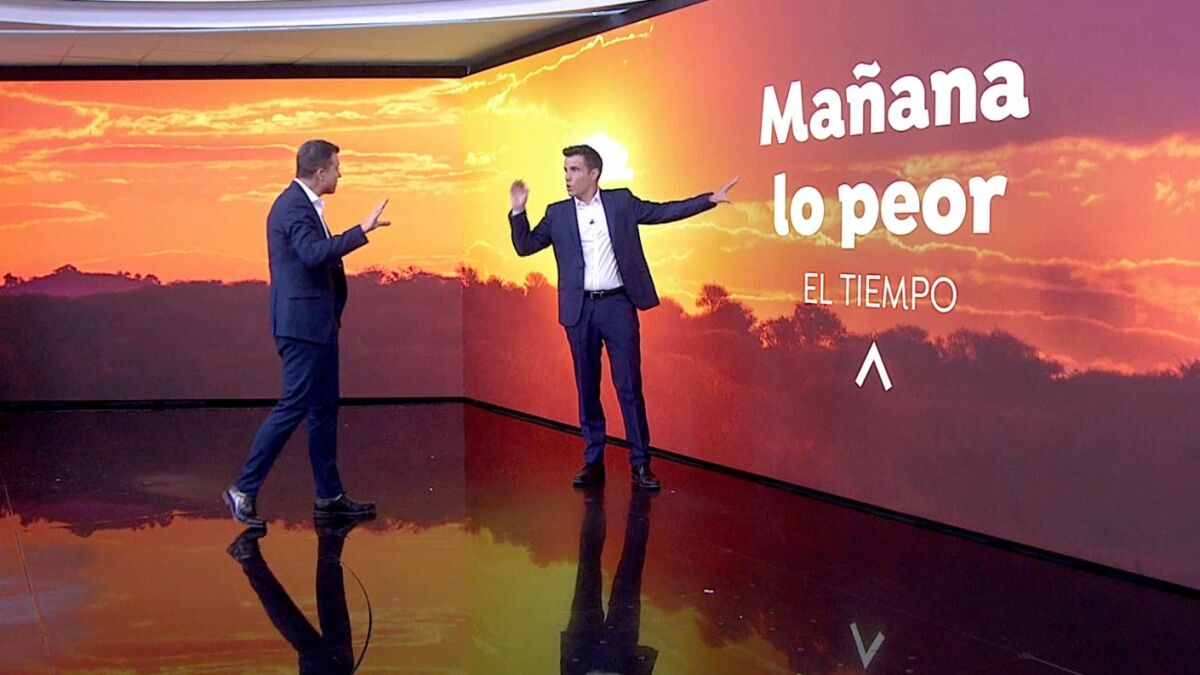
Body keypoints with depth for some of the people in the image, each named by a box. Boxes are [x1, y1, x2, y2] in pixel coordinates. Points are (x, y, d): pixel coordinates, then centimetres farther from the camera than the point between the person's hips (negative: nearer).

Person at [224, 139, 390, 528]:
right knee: (294, 406, -7)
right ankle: (244, 491, 1)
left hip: (316, 323, 11)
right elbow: (314, 252, -33)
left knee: (324, 408, 13)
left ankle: (329, 496, 20)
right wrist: (362, 230, -36)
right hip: (302, 323, -11)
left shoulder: (302, 203, 15)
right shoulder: (294, 206, -17)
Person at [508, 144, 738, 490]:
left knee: (629, 386, -1)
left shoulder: (622, 202, 5)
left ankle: (640, 464, 6)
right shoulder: (557, 214, 7)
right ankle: (593, 462, 17)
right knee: (587, 388, 7)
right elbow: (525, 246, 8)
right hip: (580, 309, 2)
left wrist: (710, 198, 2)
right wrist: (518, 211, -7)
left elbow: (664, 211, 8)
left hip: (618, 305, -2)